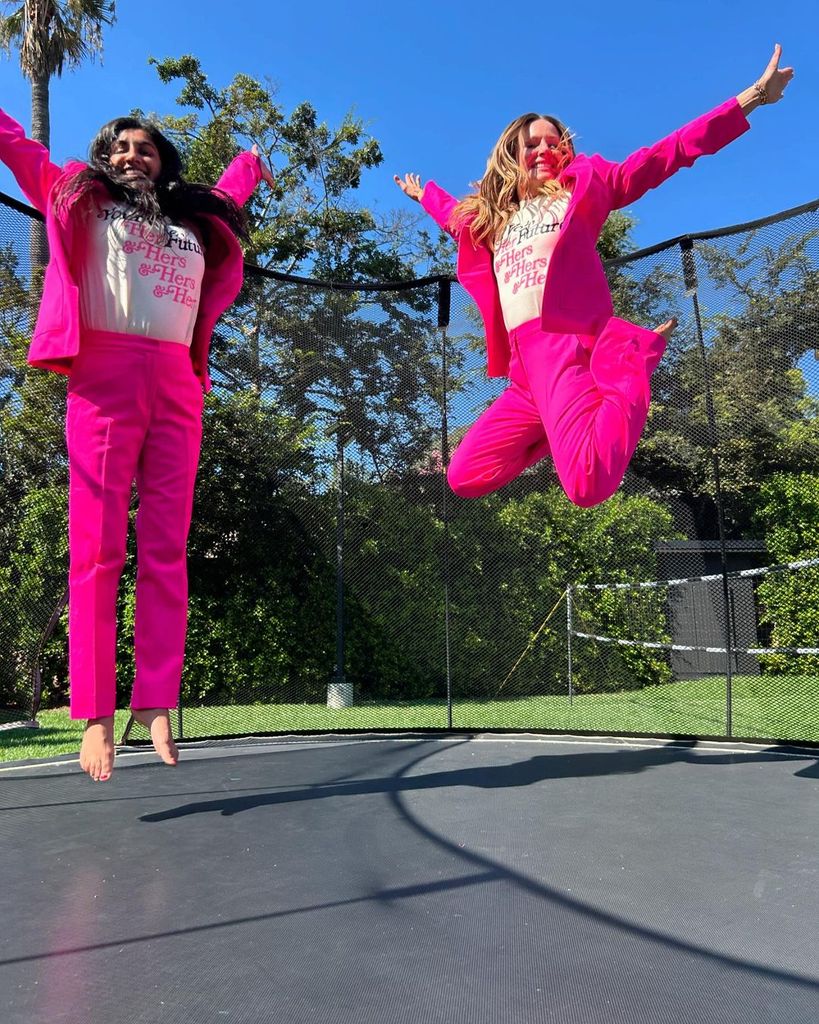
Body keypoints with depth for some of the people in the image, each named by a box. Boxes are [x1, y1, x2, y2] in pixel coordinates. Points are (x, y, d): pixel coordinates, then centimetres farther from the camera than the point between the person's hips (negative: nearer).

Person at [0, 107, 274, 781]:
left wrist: (251, 165, 62)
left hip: (178, 386, 3)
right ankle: (95, 711, -5)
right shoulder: (79, 199, 21)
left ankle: (155, 701, -1)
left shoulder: (197, 222, 28)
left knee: (166, 549, -4)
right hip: (104, 376, -3)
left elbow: (226, 194, 47)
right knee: (97, 546, -8)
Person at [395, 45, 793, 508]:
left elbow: (664, 155, 10)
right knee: (465, 478, 0)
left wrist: (751, 98, 4)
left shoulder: (581, 185, 17)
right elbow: (456, 215, 53)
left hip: (566, 340, -6)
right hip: (525, 361, 6)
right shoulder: (489, 217, 30)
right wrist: (422, 193, 69)